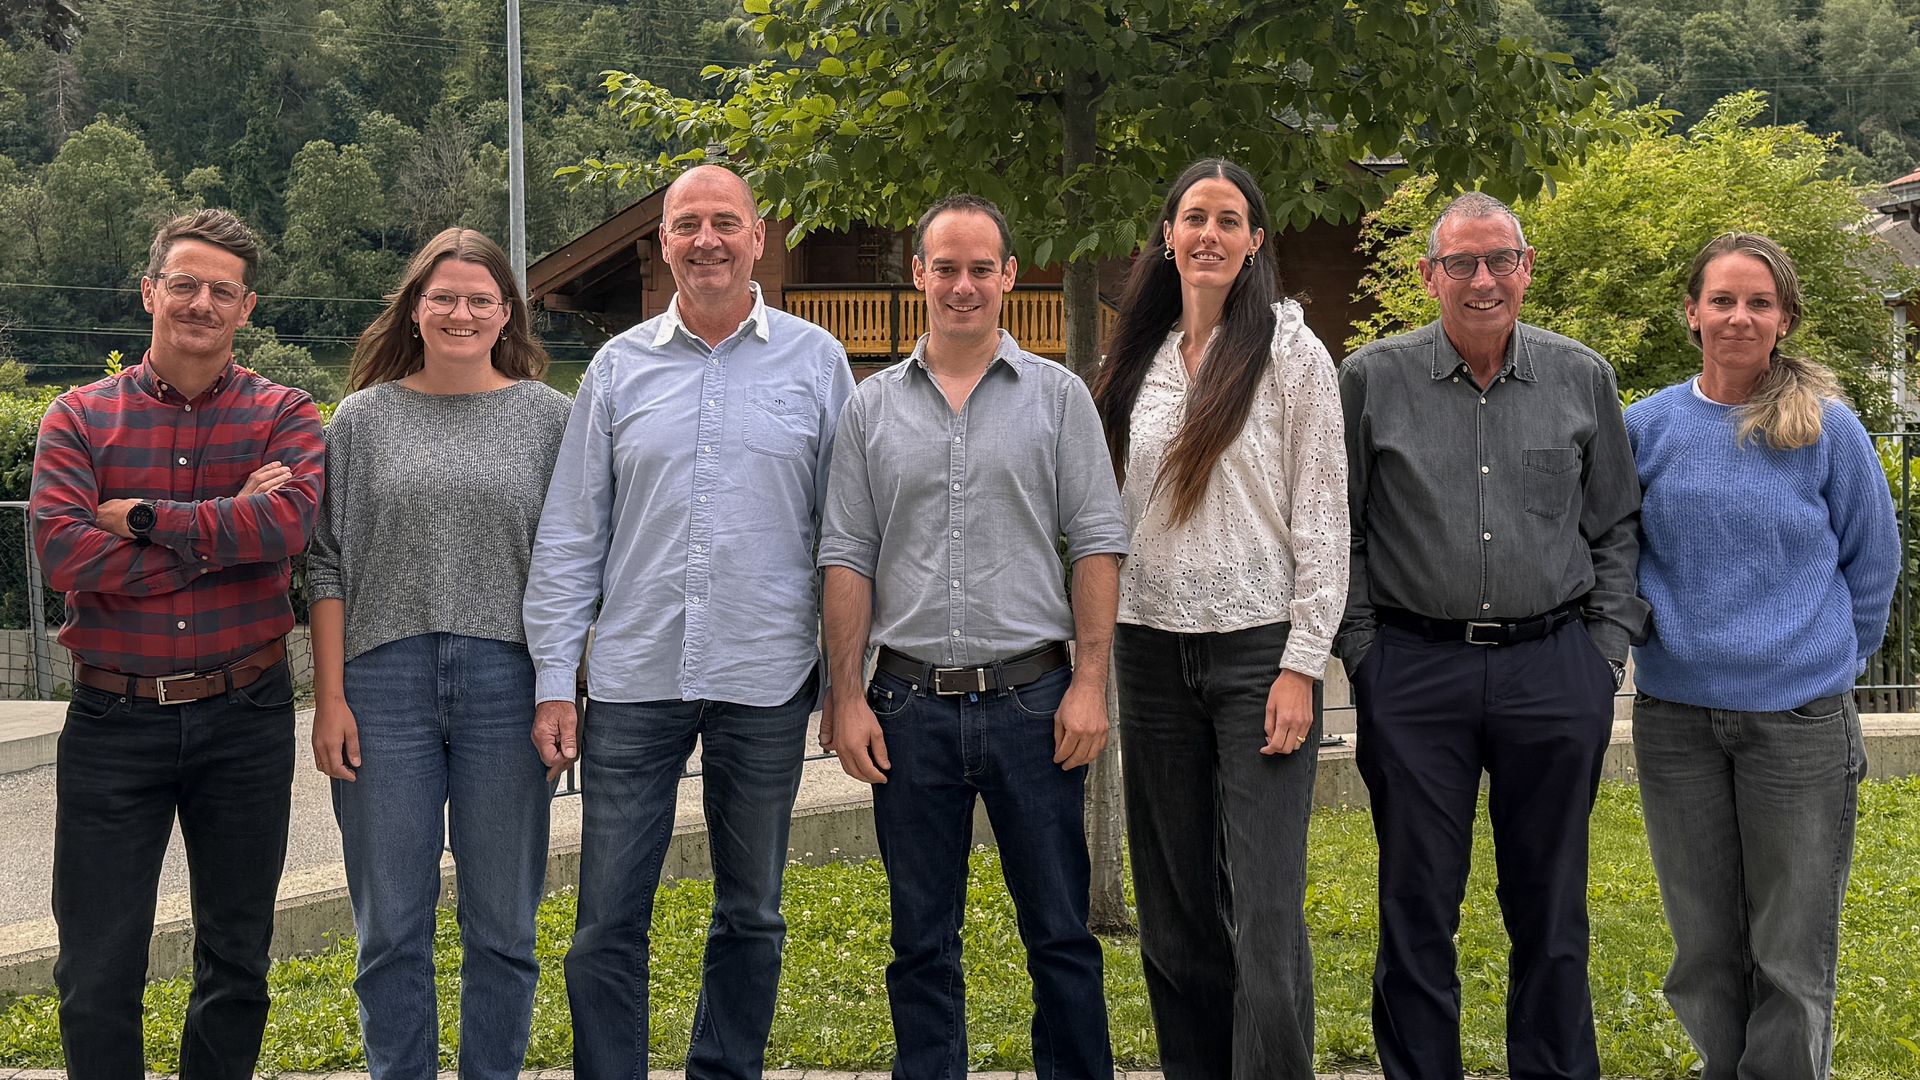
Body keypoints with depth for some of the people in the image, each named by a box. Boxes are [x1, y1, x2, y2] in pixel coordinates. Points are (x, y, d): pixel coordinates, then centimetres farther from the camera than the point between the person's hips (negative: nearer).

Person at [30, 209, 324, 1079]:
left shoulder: (283, 416, 2)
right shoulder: (79, 419, 2)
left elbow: (287, 523, -18)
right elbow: (61, 550, -15)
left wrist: (145, 519, -14)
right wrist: (225, 532, -14)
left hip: (244, 718, 1)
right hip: (114, 721, 0)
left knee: (237, 959, 12)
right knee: (97, 973, 3)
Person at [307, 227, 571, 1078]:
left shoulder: (548, 417, 6)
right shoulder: (364, 417, 7)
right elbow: (327, 564, 5)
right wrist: (329, 698, -2)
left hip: (507, 687, 0)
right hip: (386, 687, 0)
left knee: (502, 926, 7)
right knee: (390, 928, 5)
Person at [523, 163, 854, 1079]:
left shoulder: (815, 361, 3)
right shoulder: (618, 368, 6)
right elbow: (570, 535, 6)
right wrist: (552, 681, 0)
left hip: (767, 684, 0)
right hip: (633, 681, 1)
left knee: (751, 916, 12)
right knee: (607, 924, 0)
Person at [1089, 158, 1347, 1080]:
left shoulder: (1291, 353, -1)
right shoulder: (1138, 359, 12)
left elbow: (1322, 518, -5)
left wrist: (1301, 666, -11)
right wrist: (1098, 642, 9)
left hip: (1257, 650, -4)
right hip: (1151, 650, 5)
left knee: (1265, 913, -8)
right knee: (1173, 908, 9)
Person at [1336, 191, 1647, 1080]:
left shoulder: (1583, 379, 6)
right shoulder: (1371, 379, 1)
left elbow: (1616, 528, 12)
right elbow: (1339, 533, 4)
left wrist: (1608, 648, 4)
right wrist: (1362, 652, -1)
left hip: (1554, 670, 1)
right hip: (1414, 673, -1)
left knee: (1550, 905, 9)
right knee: (1417, 906, 5)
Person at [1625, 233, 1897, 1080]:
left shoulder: (1828, 428, -3)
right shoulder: (1647, 427, 2)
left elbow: (1871, 561, 7)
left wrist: (1828, 659, 8)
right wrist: (1648, 635, 10)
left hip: (1799, 717, -2)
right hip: (1676, 715, 2)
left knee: (1792, 950, 3)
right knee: (1703, 945, 11)